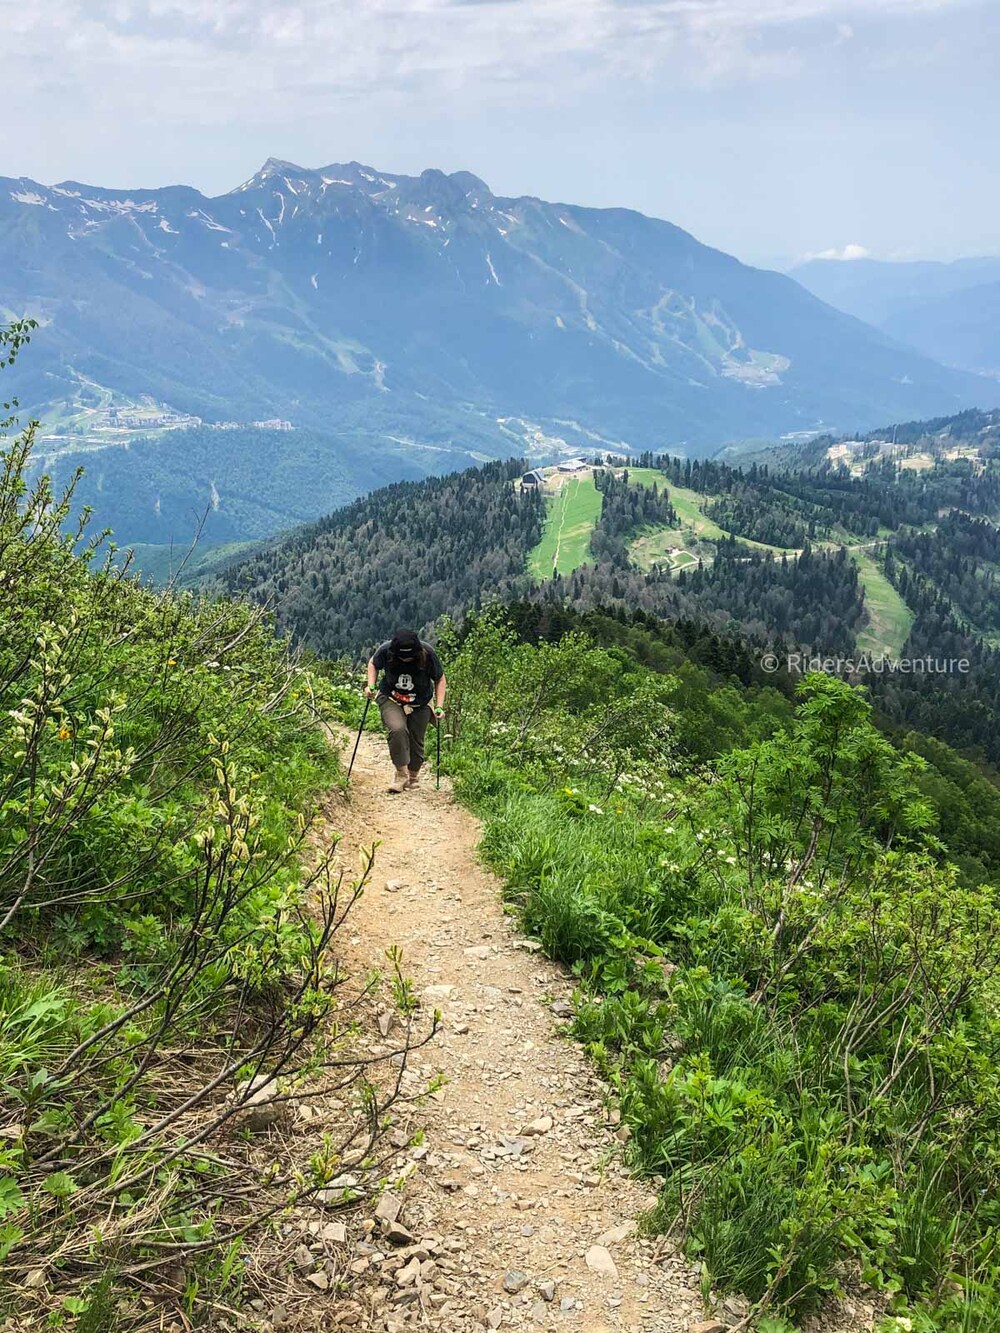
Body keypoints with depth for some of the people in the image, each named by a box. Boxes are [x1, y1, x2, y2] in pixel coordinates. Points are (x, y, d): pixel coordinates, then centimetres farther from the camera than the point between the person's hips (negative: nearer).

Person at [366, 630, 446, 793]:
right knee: (397, 729, -28)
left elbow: (440, 679, -6)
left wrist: (439, 707, -12)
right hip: (390, 700, -1)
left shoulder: (427, 654, -22)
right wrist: (371, 685, -10)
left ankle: (413, 777, 32)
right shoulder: (385, 650, -22)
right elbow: (373, 663, 3)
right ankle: (401, 773, -13)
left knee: (416, 742, 6)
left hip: (420, 705, 1)